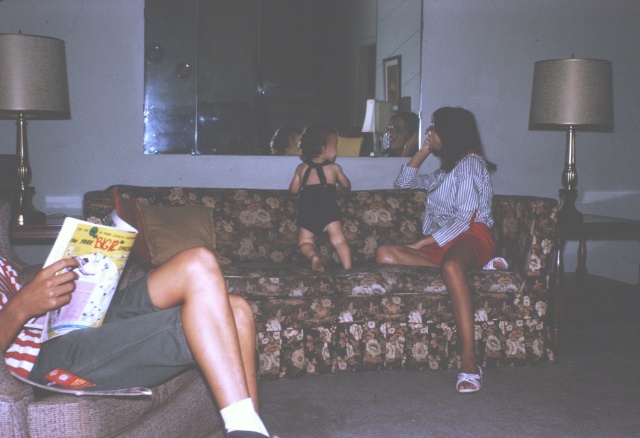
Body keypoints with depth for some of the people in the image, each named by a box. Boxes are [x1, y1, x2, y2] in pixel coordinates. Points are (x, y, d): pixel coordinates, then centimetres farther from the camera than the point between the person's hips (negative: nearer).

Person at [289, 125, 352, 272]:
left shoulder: (301, 168, 16)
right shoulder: (334, 168, 12)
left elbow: (293, 189, 20)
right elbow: (346, 186, 25)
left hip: (306, 209, 1)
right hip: (328, 209, -1)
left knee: (304, 241, 6)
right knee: (339, 239, -4)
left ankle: (313, 256, -23)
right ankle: (348, 268, -17)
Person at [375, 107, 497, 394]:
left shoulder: (470, 162, 1)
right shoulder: (445, 171, 30)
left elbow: (465, 219, -11)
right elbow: (402, 183, 35)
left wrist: (420, 245, -15)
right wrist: (424, 150, 26)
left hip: (471, 238, -8)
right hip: (439, 244, 8)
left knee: (451, 266, -43)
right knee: (384, 254, -17)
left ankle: (469, 361, -48)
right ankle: (468, 269, -21)